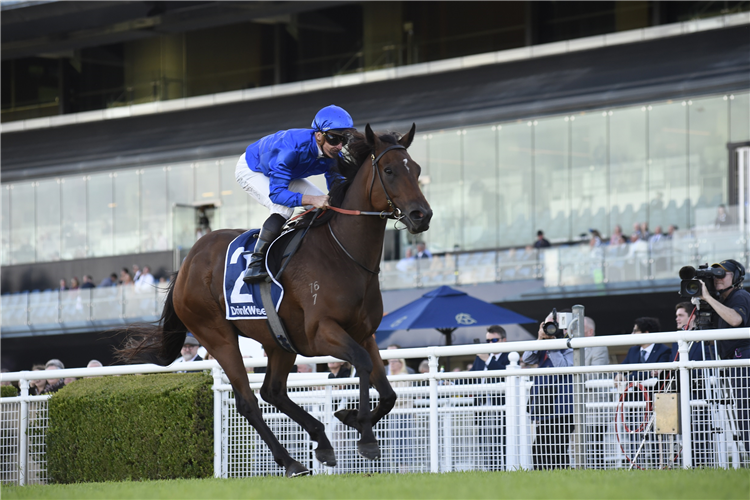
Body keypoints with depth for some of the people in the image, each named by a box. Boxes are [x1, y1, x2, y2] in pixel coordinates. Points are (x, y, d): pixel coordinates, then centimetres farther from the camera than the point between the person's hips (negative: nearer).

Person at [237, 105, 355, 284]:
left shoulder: (334, 157, -23)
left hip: (285, 173, 7)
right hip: (251, 170, -7)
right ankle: (255, 263, -24)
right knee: (283, 209, -31)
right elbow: (276, 193, -45)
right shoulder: (293, 148, -44)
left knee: (324, 206, -7)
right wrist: (312, 200, -58)